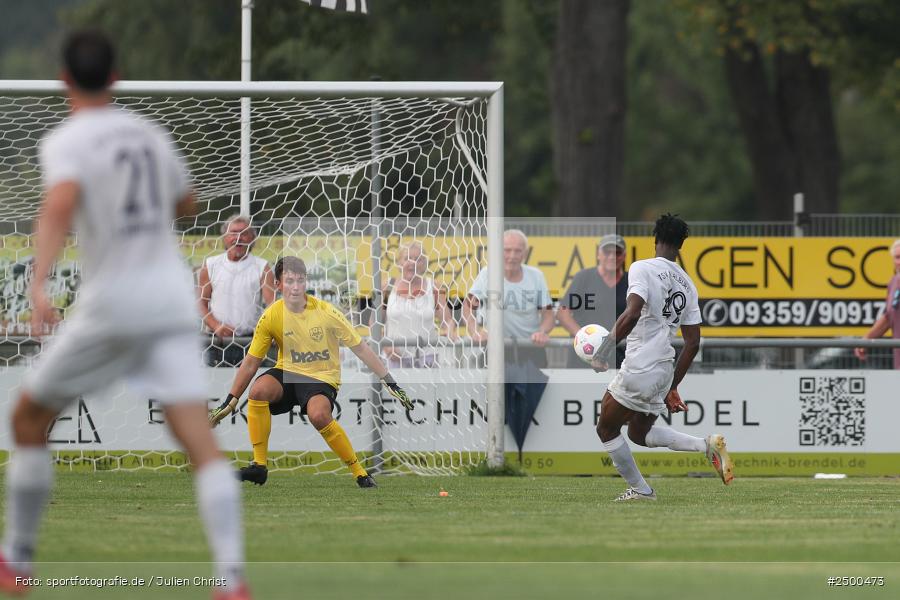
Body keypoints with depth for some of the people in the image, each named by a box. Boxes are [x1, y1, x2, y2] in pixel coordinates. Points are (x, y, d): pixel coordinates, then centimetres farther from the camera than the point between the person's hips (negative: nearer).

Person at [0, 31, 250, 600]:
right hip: (173, 295, 4)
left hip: (113, 301, -4)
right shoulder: (148, 132, 12)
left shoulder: (65, 142, -7)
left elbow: (60, 205, -27)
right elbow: (186, 204, 28)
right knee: (200, 439, -6)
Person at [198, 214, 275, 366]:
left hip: (251, 341, -1)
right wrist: (216, 326, -11)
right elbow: (201, 302, 6)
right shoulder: (211, 265, 8)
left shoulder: (261, 267, 3)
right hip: (218, 341, 1)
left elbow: (271, 301, -7)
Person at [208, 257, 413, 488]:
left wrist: (391, 384, -6)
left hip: (322, 378, -3)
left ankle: (359, 473, -20)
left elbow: (360, 349, -5)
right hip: (288, 372, 3)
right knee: (258, 390, -29)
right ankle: (260, 466, -17)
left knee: (318, 414, -35)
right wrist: (230, 402, 0)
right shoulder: (271, 317, -7)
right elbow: (251, 362, 1)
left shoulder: (326, 312, -12)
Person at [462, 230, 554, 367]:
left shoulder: (536, 276, 0)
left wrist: (542, 333, -22)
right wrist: (475, 332, -35)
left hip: (532, 347, 2)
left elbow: (548, 315, 1)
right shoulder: (487, 274, -7)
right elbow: (468, 306, -16)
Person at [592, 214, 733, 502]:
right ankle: (707, 445, 6)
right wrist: (672, 387, 21)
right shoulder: (687, 284, 13)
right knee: (639, 433, 22)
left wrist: (607, 346, -16)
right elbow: (693, 342, 14)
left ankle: (640, 489, 12)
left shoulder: (642, 268, -8)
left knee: (607, 429, 11)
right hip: (665, 369, 7)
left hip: (639, 367, -7)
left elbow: (632, 313, -26)